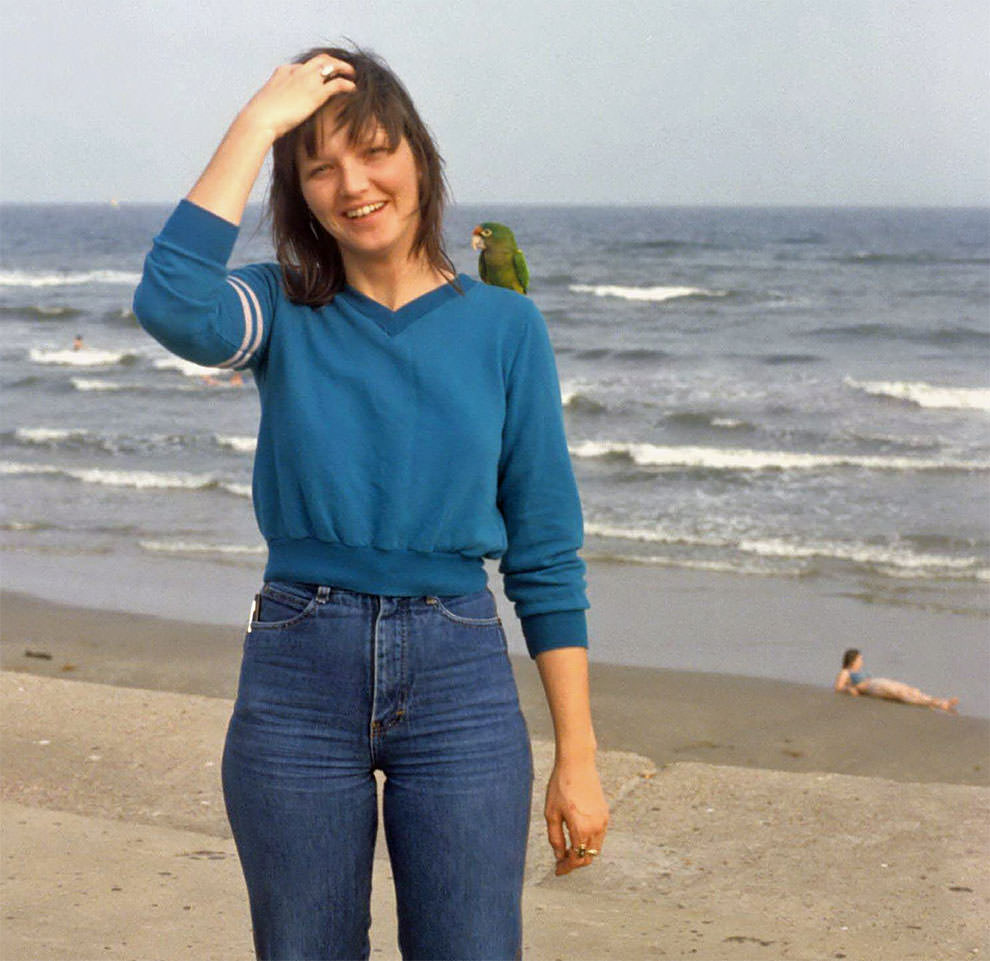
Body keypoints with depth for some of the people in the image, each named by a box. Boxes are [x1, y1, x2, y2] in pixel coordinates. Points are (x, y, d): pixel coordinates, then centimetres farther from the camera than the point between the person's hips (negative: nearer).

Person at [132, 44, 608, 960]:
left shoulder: (504, 326, 3)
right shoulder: (286, 313, 2)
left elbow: (545, 556, 3)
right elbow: (173, 305, -23)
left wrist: (577, 757, -1)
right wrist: (258, 123, -15)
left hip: (459, 679, 0)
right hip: (296, 677, 1)